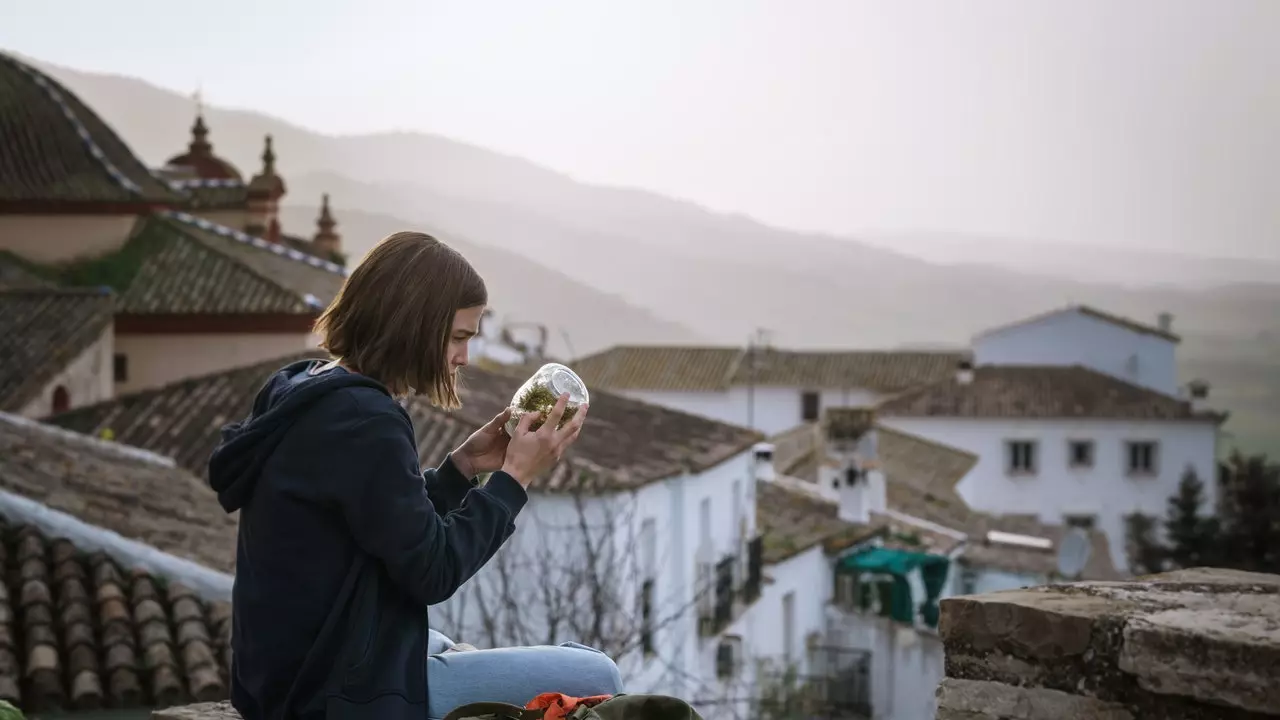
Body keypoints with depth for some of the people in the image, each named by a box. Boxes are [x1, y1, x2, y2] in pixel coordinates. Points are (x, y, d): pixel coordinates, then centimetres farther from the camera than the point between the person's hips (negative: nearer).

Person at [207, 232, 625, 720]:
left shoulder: (306, 396, 8)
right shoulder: (363, 422, -22)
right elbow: (432, 571, -18)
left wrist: (462, 467, 7)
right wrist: (515, 477, -11)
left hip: (297, 673, 11)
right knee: (594, 679, -5)